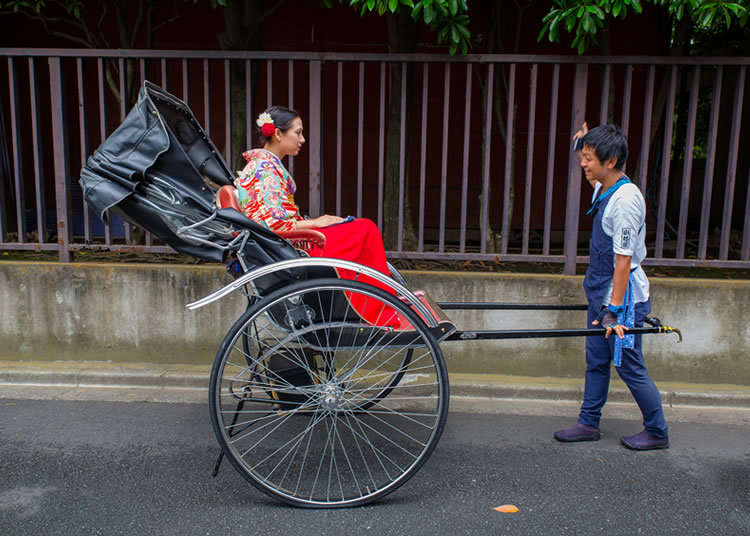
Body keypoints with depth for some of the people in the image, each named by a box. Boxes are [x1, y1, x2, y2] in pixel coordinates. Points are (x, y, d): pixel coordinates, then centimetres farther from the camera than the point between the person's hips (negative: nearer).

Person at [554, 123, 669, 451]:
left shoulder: (626, 199, -21)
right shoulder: (605, 192, 6)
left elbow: (623, 260, -21)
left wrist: (615, 310, -20)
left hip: (623, 300, -9)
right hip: (601, 295, 9)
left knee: (630, 367, 3)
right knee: (596, 362, 15)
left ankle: (657, 433, 19)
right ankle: (589, 424, 27)